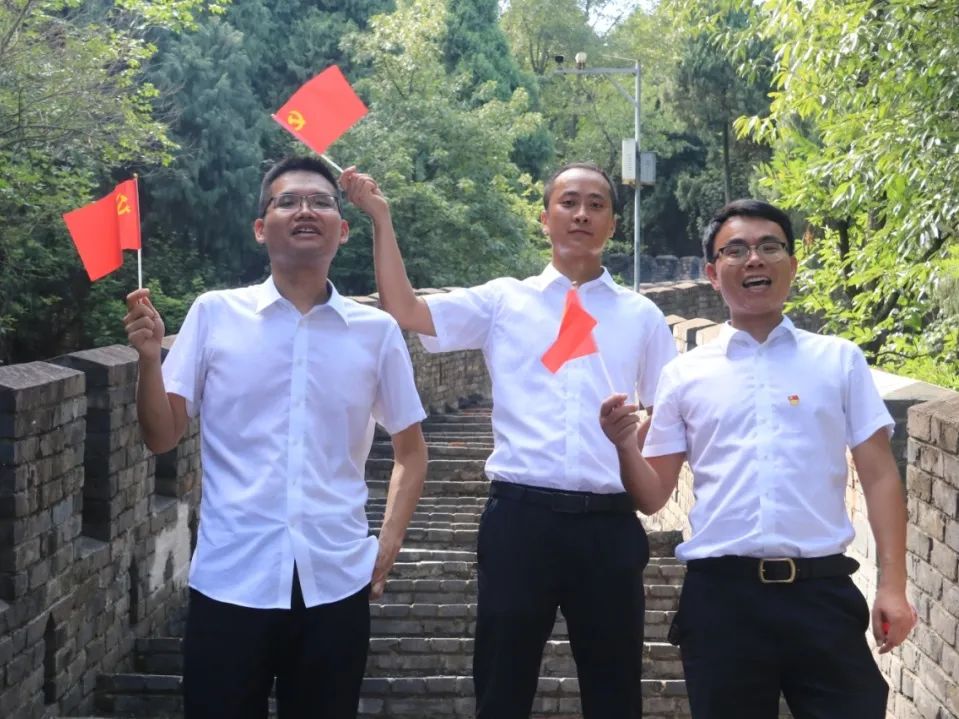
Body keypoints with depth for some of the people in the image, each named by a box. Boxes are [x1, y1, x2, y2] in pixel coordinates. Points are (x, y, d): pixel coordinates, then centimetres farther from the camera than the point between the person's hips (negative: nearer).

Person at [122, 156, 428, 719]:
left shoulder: (377, 331, 3)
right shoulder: (213, 314, 0)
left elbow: (411, 450, 13)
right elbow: (163, 437, 1)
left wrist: (389, 544, 4)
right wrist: (150, 356, -14)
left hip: (336, 582, 1)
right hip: (230, 580, -1)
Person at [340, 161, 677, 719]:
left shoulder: (641, 316, 10)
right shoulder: (504, 301, 7)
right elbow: (404, 311, -1)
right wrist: (381, 216, -3)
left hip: (609, 522, 1)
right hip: (521, 515, -1)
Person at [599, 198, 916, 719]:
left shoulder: (840, 360, 7)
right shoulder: (684, 374, 8)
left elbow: (879, 476, 5)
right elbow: (653, 497, 9)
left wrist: (892, 585, -4)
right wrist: (624, 444, -10)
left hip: (821, 590, -1)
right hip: (720, 594, 1)